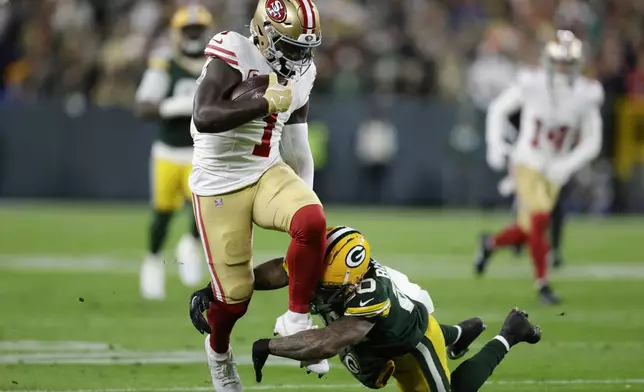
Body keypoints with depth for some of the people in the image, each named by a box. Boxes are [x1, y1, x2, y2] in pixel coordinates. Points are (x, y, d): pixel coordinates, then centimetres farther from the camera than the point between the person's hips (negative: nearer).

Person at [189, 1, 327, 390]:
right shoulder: (233, 55, -18)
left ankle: (297, 320, -11)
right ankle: (219, 349, 34)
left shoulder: (300, 73, 4)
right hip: (219, 183, -5)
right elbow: (204, 118, -32)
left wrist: (305, 195, 15)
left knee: (312, 222, -28)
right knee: (236, 293, -1)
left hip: (268, 173, 5)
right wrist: (267, 103, -31)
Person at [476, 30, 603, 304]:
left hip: (554, 170, 3)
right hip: (527, 162, -3)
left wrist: (566, 166, -15)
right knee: (538, 220, -18)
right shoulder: (532, 85, -12)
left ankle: (491, 244, 37)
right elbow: (499, 109, 4)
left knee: (529, 229, 7)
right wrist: (495, 145, -6)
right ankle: (542, 283, -5)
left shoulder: (585, 96, -8)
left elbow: (591, 143, -1)